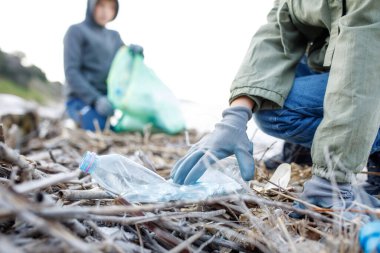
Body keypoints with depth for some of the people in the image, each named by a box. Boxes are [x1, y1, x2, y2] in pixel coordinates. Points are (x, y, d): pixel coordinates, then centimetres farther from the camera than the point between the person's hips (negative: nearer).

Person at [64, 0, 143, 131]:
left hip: (108, 99, 6)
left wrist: (136, 53, -8)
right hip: (82, 99, -6)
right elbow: (71, 72, -9)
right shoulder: (76, 31, 2)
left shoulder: (114, 36, 21)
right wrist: (96, 99, -24)